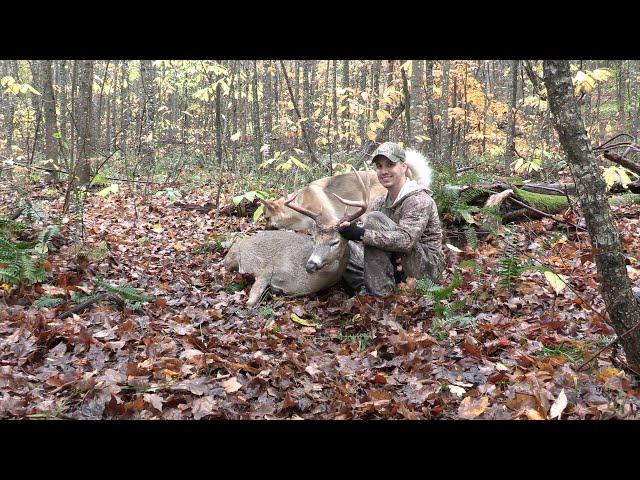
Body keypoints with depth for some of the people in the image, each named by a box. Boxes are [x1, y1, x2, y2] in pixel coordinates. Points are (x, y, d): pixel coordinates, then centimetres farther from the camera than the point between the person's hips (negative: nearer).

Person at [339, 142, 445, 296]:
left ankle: (380, 292, -24)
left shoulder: (419, 200, -15)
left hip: (426, 267, -7)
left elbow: (406, 240, -31)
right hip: (396, 264, 7)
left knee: (373, 219, -24)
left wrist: (361, 234, -34)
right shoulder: (380, 202, 7)